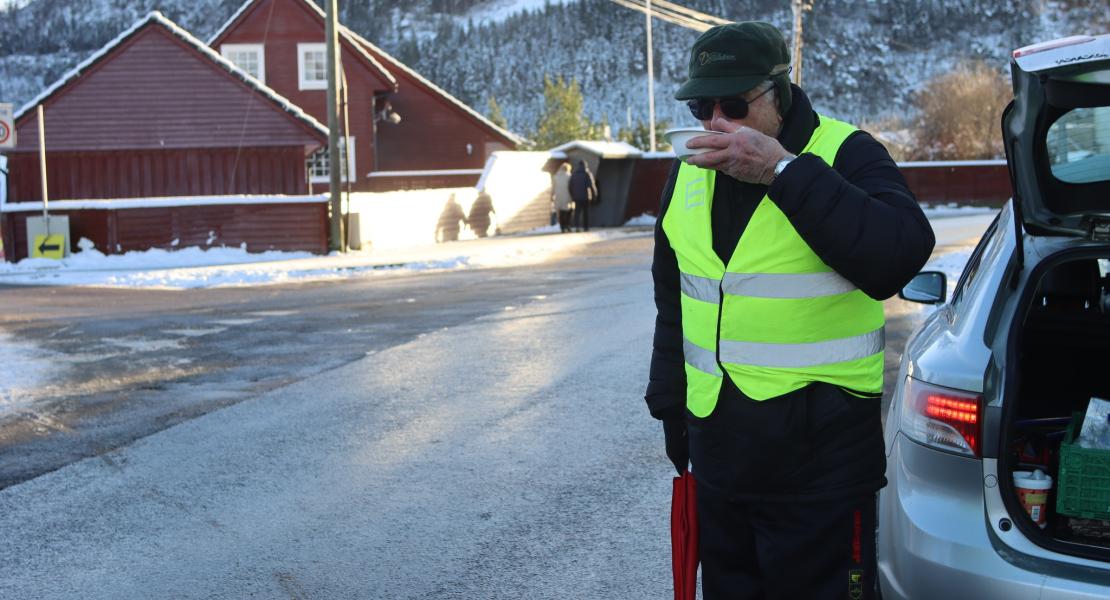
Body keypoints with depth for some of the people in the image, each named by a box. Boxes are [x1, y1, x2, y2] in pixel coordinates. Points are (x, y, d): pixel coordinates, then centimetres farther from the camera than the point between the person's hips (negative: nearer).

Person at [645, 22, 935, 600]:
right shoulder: (689, 172, 7)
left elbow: (899, 255, -29)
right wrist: (669, 404, 19)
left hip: (822, 460, -5)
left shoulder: (845, 154, -10)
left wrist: (783, 171, -30)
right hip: (717, 450, 6)